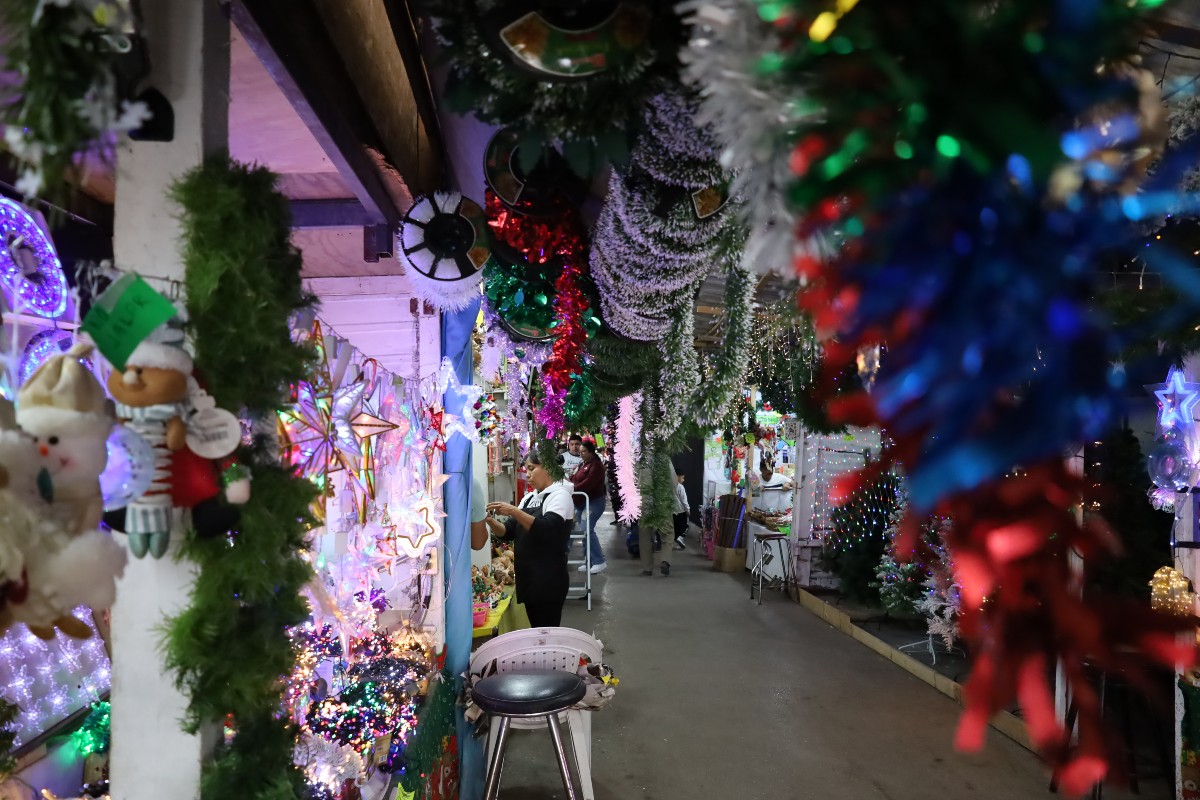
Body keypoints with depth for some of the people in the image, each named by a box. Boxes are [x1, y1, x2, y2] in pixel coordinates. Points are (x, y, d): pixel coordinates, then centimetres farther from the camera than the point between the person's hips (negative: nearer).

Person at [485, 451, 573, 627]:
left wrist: (514, 511, -28)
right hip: (527, 577, 7)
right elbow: (508, 532, 11)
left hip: (548, 580, -7)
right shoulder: (528, 498, 13)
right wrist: (490, 520, -8)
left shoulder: (560, 495, -9)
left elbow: (547, 530, -23)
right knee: (536, 631, 14)